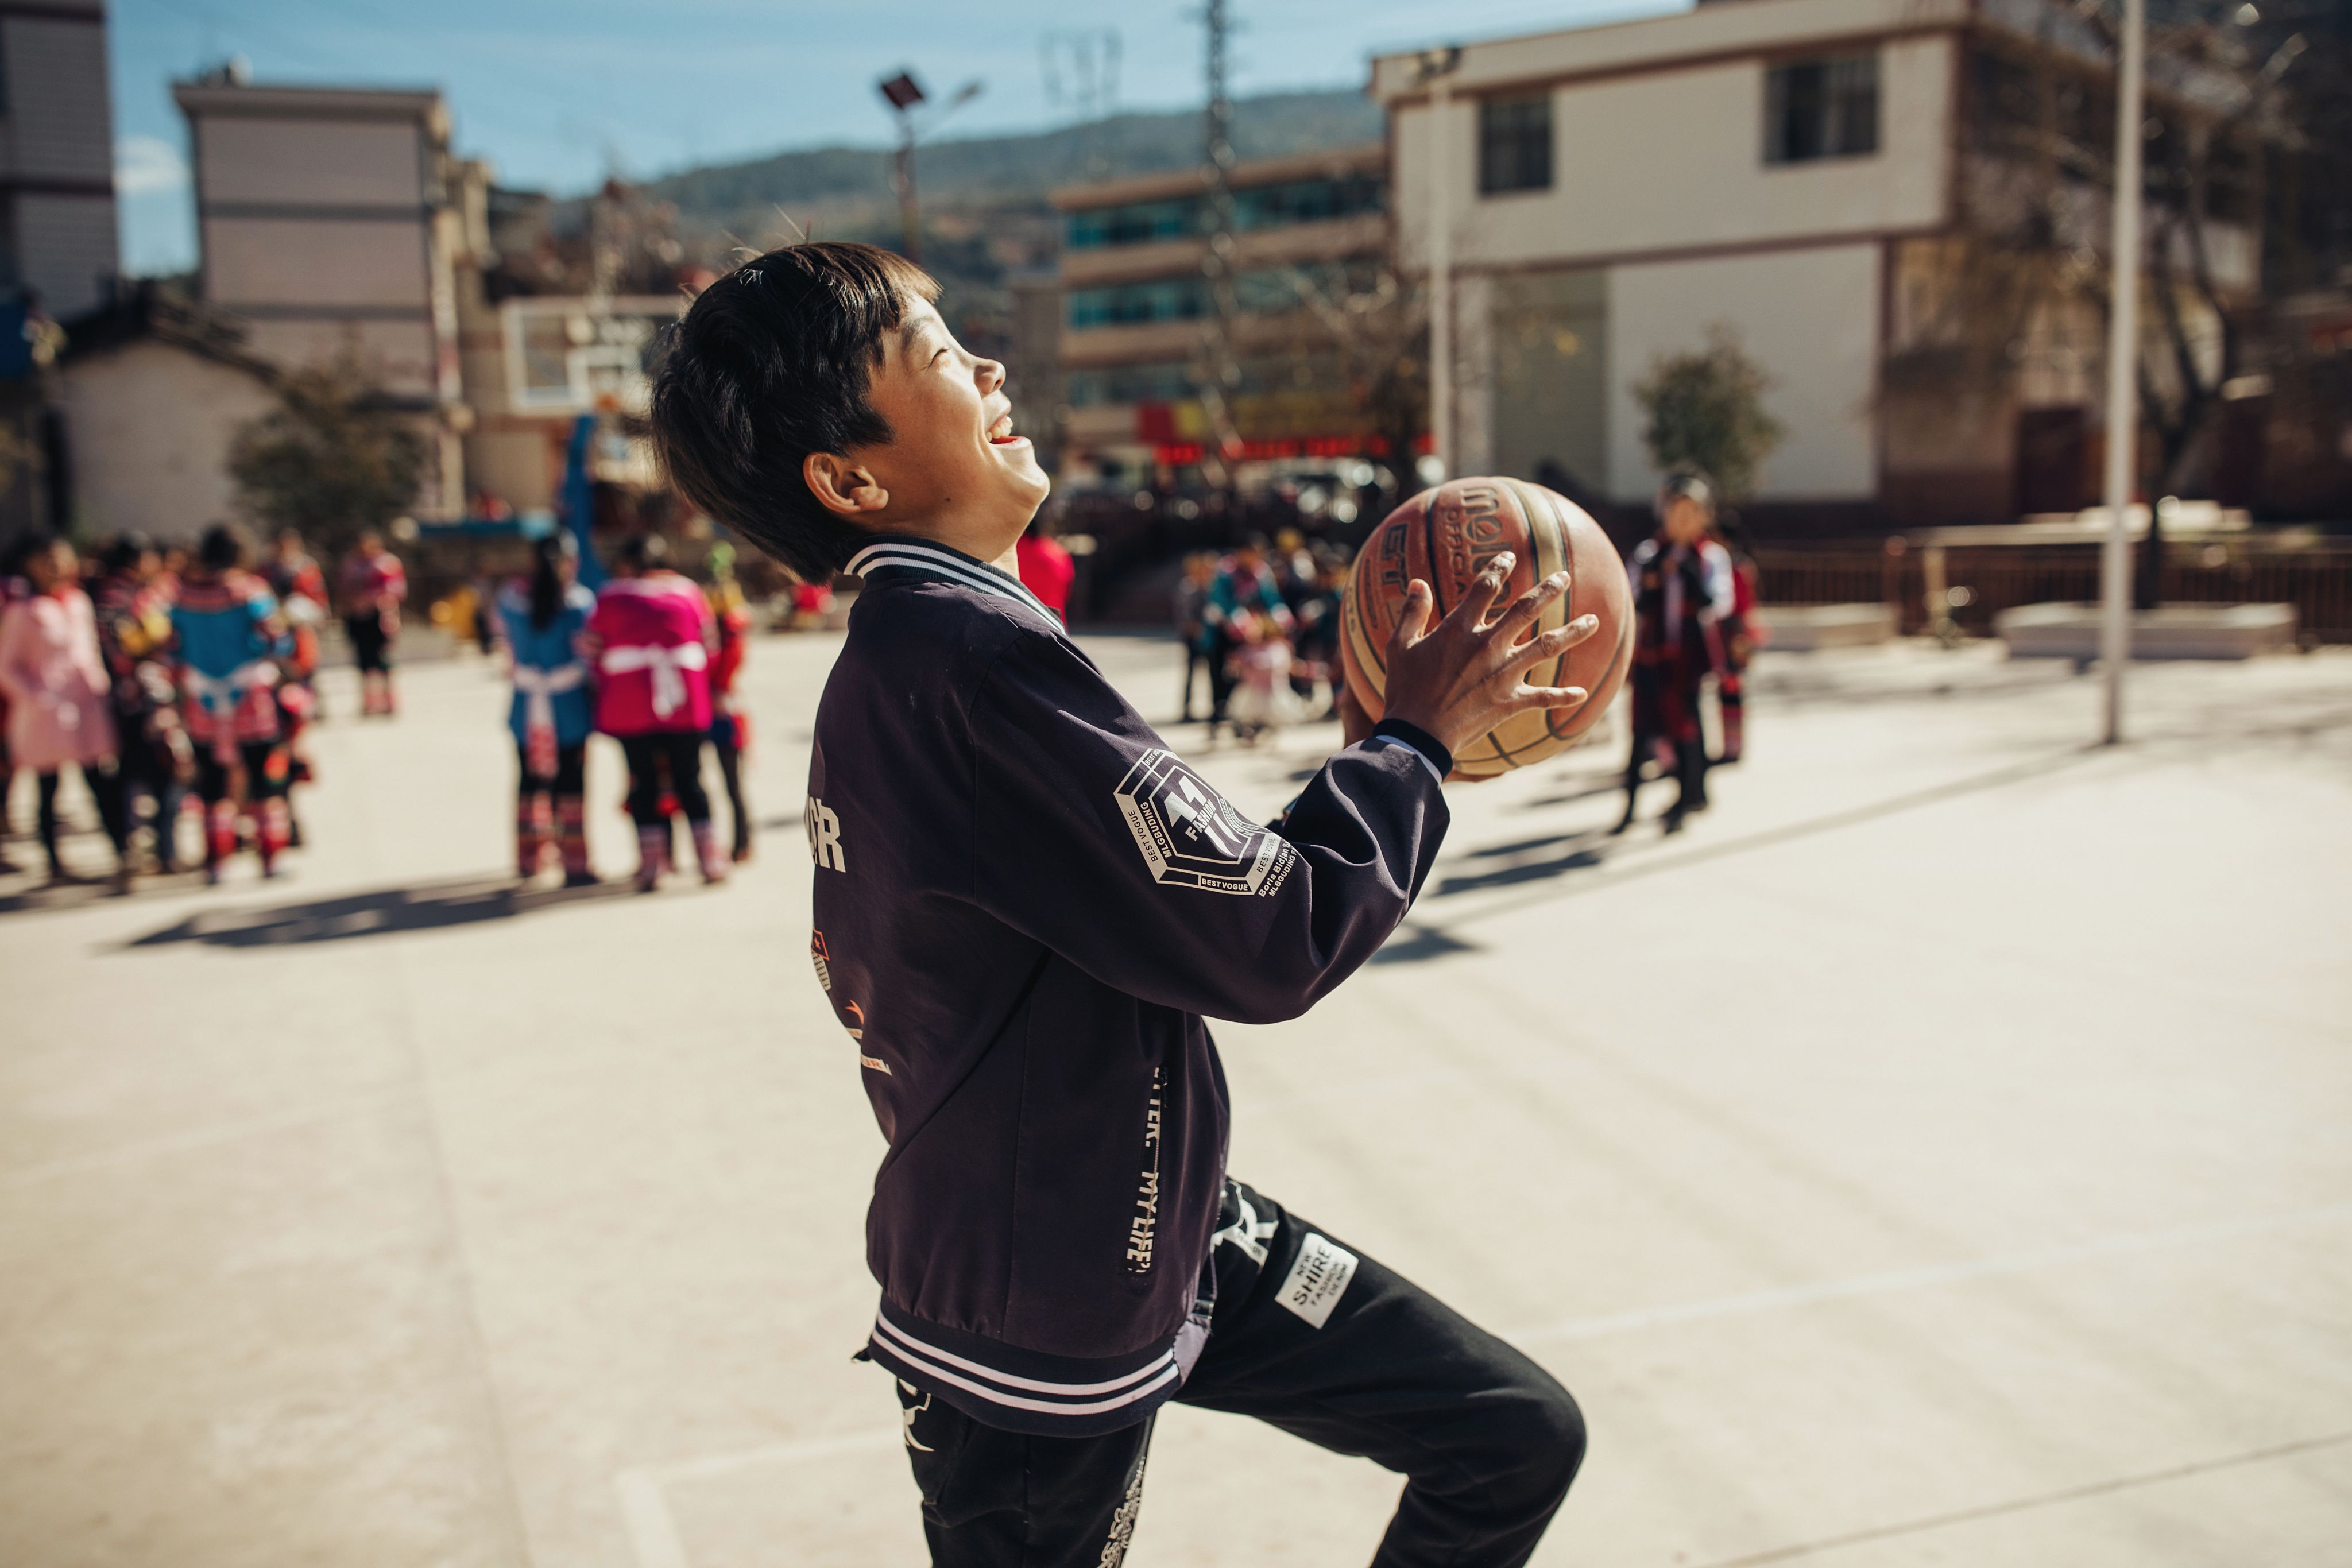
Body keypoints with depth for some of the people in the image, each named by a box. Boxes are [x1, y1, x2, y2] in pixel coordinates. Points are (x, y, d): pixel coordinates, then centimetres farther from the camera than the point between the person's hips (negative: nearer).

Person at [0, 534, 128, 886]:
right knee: (49, 790, 7)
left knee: (103, 784, -7)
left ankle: (122, 853, -11)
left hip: (88, 709, 4)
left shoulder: (80, 602, 13)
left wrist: (102, 690, 9)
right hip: (45, 718, -4)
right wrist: (43, 698, -15)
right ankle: (55, 863, 16)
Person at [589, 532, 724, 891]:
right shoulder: (689, 592, 6)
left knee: (644, 783, 5)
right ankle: (710, 858, 8)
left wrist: (606, 698, 15)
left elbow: (595, 653, 1)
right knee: (690, 780, 10)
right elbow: (709, 646, 7)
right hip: (687, 707, 1)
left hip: (630, 709, -1)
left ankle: (651, 864, 3)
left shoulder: (610, 598, 1)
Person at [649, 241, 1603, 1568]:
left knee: (1522, 1435, 10)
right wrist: (1421, 733, -12)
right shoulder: (972, 656, -28)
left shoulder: (897, 660, 6)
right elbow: (1273, 942, -28)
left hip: (1166, 1232, 9)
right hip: (1043, 1338, -9)